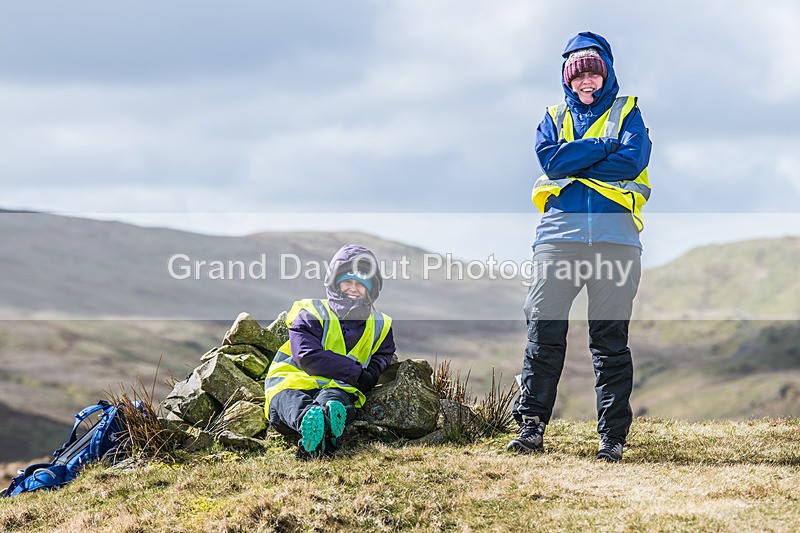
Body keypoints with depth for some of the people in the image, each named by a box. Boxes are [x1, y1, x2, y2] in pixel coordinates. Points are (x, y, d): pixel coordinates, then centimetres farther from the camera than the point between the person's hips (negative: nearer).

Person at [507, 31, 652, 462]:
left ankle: (612, 435, 3)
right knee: (543, 331, -6)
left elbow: (631, 161, -7)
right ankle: (531, 425, -1)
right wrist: (605, 145, -6)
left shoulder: (627, 112, 13)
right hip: (559, 234, 1)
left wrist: (572, 161, -4)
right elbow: (549, 157, -3)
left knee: (611, 340, 0)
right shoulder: (555, 117, 18)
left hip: (615, 237, -1)